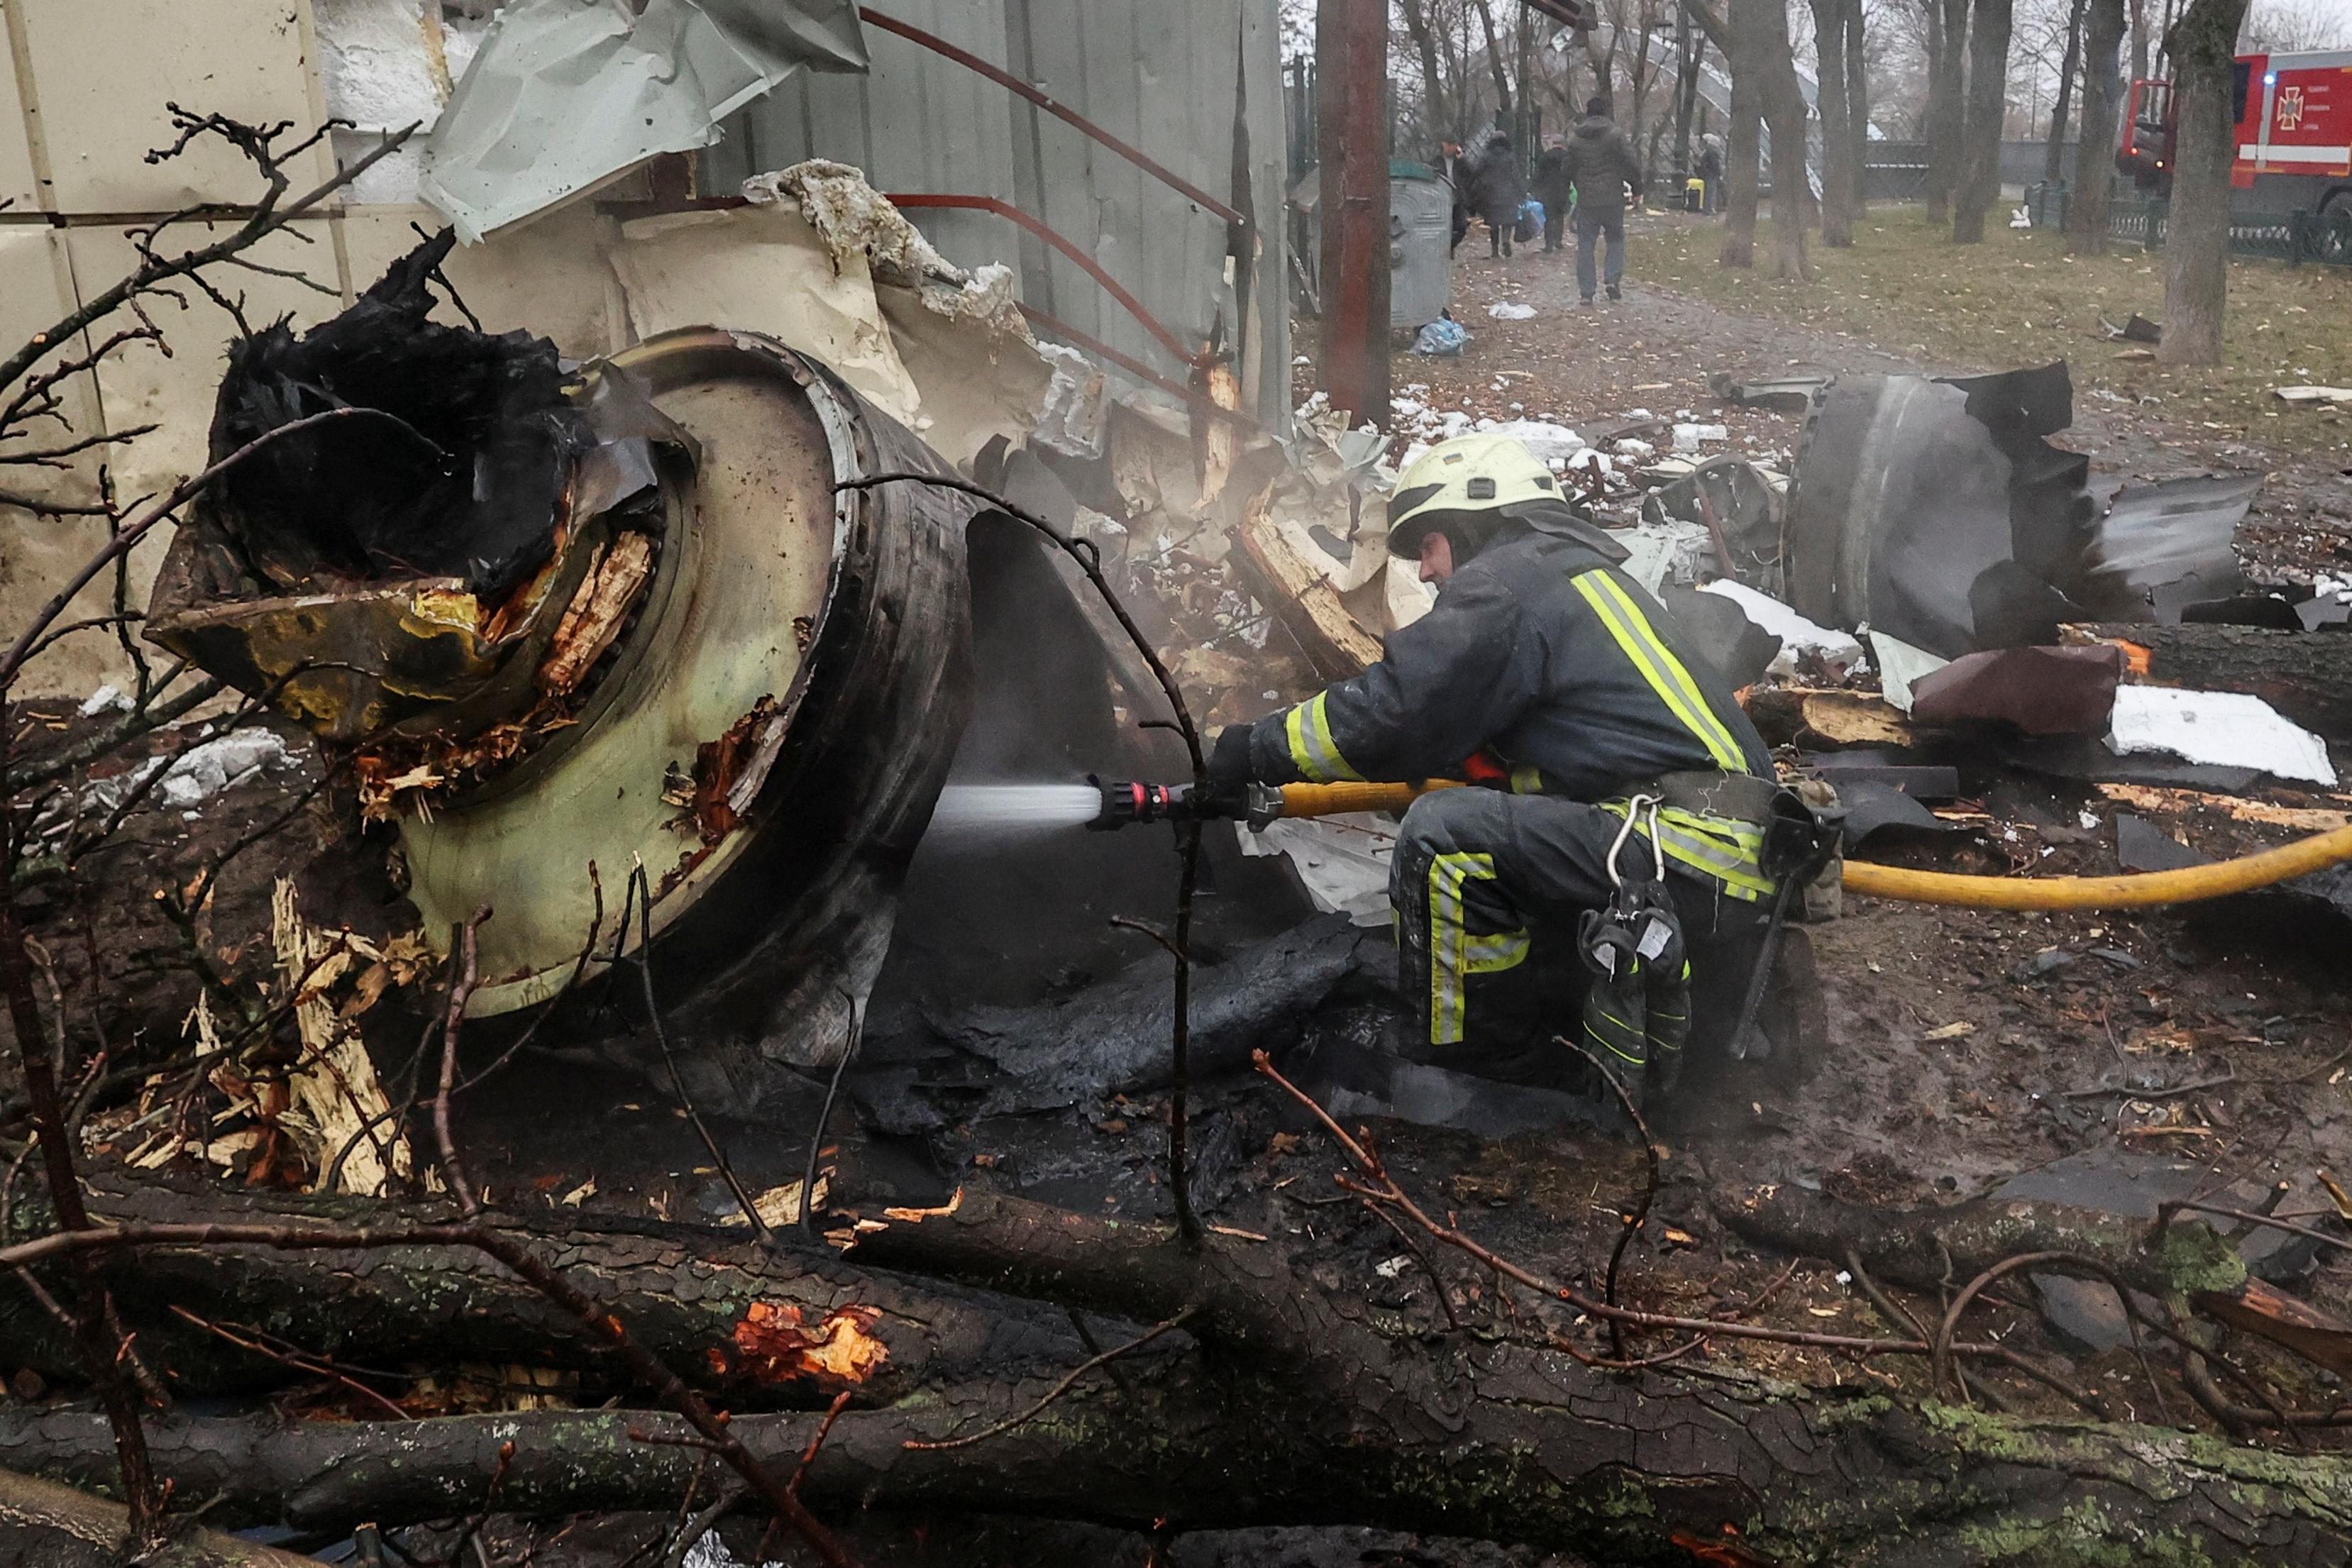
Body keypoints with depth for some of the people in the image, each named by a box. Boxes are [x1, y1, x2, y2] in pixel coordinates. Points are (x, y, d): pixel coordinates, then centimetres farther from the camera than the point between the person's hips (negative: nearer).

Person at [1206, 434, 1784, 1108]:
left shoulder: (1509, 580, -4)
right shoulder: (1585, 572, 25)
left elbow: (1388, 714, -9)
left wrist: (1258, 748, 3)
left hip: (1691, 848, -10)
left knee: (1443, 834, -18)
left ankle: (1469, 1053, -4)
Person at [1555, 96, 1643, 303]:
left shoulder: (1574, 140, 6)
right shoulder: (1615, 135, -6)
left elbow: (1570, 171, 15)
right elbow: (1632, 164, -8)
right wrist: (1637, 189, 4)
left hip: (1586, 200, 2)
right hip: (1612, 199, -2)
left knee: (1585, 245, 5)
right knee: (1616, 238, 15)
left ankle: (1586, 292, 2)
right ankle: (1613, 278, -2)